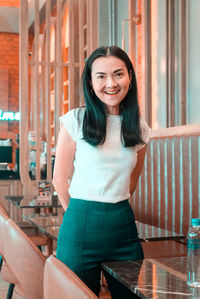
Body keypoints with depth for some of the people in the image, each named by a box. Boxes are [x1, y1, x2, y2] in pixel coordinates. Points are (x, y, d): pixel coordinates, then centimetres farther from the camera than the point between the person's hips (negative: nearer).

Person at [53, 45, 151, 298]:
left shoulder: (139, 129, 6)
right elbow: (60, 179, -1)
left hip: (123, 223, 4)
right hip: (81, 225, -3)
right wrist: (84, 213, 7)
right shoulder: (75, 121, -6)